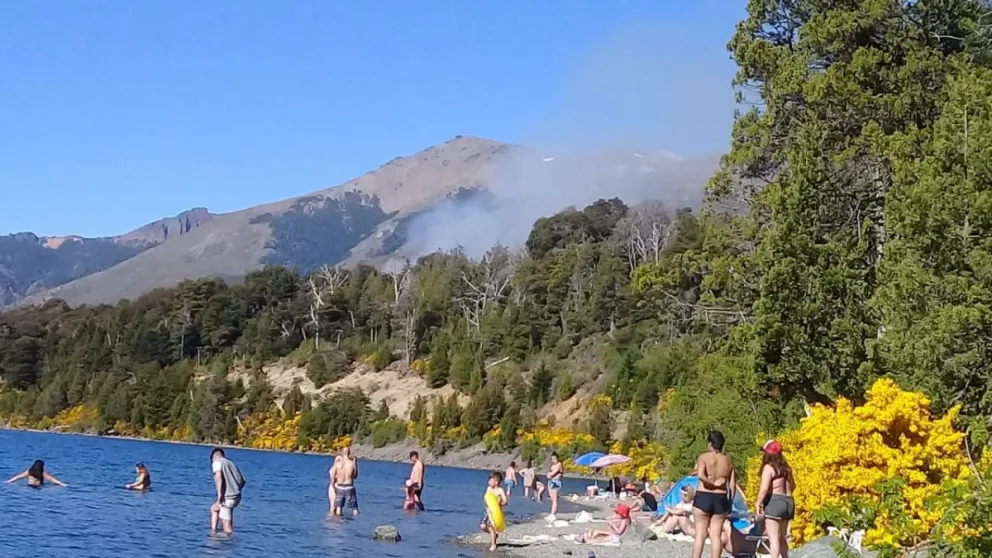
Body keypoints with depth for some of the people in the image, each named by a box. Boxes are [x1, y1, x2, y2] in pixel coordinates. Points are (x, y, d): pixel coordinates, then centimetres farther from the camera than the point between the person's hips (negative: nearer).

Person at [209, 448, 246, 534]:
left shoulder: (216, 462, 1)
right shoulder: (231, 463, 22)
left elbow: (219, 477, -18)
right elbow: (242, 480, 15)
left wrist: (219, 494, -20)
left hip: (227, 497, -8)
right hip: (237, 497, 8)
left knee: (227, 527, -5)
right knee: (214, 508, 30)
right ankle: (213, 532, 26)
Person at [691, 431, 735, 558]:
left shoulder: (704, 457, -6)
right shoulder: (728, 460, 6)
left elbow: (700, 475, -23)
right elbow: (732, 484, 6)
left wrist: (713, 483, -9)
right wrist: (730, 503, 13)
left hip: (703, 497, -3)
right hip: (721, 499, 3)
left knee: (700, 535, 2)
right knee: (716, 535, 7)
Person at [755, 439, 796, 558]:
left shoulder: (768, 467, -10)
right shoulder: (786, 467, 14)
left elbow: (764, 488, -19)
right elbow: (792, 486, 25)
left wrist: (759, 503, -10)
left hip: (774, 502, -8)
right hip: (788, 502, 8)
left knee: (773, 537, -11)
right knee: (782, 537, 18)